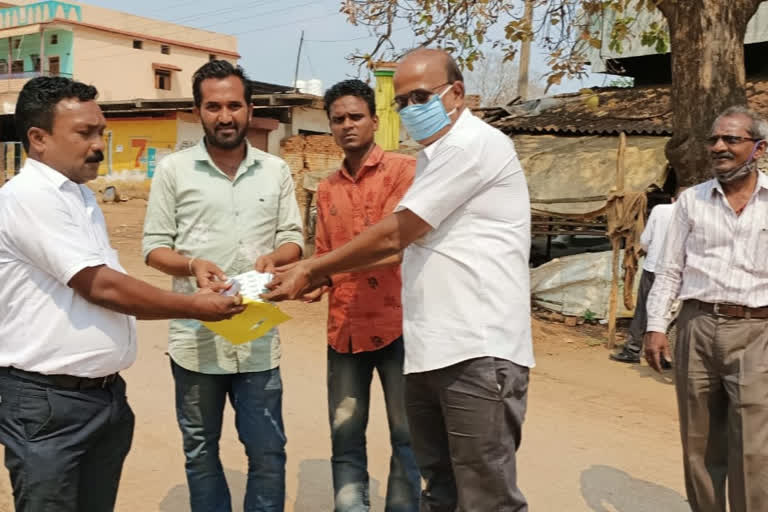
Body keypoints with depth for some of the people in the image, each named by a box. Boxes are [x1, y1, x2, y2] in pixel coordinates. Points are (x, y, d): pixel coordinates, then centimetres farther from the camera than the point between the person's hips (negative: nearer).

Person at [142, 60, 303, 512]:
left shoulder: (276, 170, 6)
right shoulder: (173, 169, 0)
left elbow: (293, 239, 7)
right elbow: (155, 245, 1)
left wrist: (275, 257, -16)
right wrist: (192, 265, -19)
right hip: (195, 337, -1)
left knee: (268, 450, 8)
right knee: (200, 450, 15)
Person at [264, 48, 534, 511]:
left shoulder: (472, 144, -10)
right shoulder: (439, 157, 21)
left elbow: (393, 234, -11)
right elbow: (408, 244, 24)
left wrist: (310, 270, -2)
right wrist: (325, 274, 16)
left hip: (479, 351, -9)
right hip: (432, 351, 10)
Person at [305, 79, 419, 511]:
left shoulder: (405, 170, -3)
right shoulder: (327, 189, 14)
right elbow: (323, 255, 16)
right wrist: (316, 283, -8)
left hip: (396, 323, -4)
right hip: (345, 327, 5)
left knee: (406, 434, 7)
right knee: (345, 434, 9)